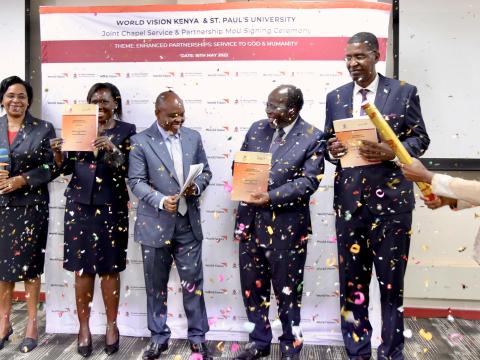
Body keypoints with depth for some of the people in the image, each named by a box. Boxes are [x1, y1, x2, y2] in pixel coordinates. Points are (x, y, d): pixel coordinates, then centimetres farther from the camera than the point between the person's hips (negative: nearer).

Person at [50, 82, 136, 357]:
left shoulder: (126, 130, 2)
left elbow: (130, 170, -7)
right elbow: (67, 168, 9)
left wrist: (113, 150, -22)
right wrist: (58, 153, -10)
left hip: (111, 206, -2)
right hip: (80, 205, 3)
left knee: (109, 269, 4)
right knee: (82, 268, 6)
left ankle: (112, 325, 21)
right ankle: (84, 326, 21)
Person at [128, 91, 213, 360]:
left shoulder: (193, 137, 6)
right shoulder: (141, 141, -4)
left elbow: (205, 171, 10)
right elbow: (136, 182, -8)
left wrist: (197, 186, -12)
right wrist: (161, 201, -23)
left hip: (188, 222, 2)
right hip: (156, 224, -2)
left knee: (193, 282, 7)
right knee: (156, 285, 12)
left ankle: (198, 337, 24)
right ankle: (159, 337, 30)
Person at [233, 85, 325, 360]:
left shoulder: (312, 137, -7)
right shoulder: (257, 129, 8)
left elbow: (309, 180, -15)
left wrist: (271, 197, -23)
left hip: (287, 226, -5)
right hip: (251, 222, 5)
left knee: (287, 291, 11)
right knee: (252, 288, 16)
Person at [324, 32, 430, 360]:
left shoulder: (404, 92, 2)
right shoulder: (335, 97, 11)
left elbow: (420, 138, 1)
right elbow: (329, 141, 13)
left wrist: (391, 151, -18)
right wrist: (332, 150, -10)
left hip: (390, 198, -2)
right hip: (349, 199, 3)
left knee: (391, 280, 8)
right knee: (352, 279, 10)